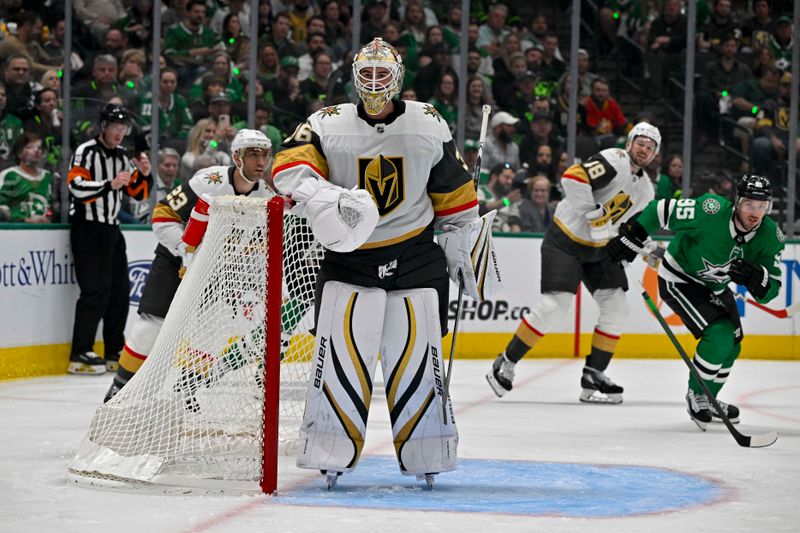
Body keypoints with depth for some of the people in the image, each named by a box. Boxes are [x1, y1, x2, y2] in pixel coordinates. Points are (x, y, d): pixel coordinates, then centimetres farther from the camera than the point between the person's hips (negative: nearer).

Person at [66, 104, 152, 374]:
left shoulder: (123, 157, 16)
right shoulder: (86, 152, -8)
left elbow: (139, 193, 16)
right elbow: (77, 187, -21)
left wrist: (144, 174, -2)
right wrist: (110, 184, -29)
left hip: (111, 230, 8)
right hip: (87, 229, -8)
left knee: (120, 290, 9)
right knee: (96, 291, -15)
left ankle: (115, 352, 18)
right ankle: (80, 355, -14)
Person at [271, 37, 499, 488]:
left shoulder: (429, 126, 1)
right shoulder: (328, 125, -3)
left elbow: (454, 193, 10)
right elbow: (290, 166, -18)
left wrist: (463, 244, 12)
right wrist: (328, 199, -35)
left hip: (415, 257, 1)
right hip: (349, 254, 0)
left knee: (417, 354, 0)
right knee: (341, 351, -8)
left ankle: (426, 457, 10)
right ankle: (332, 455, -2)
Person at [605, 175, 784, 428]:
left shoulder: (771, 236, -18)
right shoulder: (711, 212, -34)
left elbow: (770, 290, -16)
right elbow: (661, 210, -24)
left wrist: (755, 277, -38)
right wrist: (631, 238, -23)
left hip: (714, 285, 7)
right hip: (679, 279, -7)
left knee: (732, 345, 13)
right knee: (719, 335, -20)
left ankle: (707, 400, 35)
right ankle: (696, 396, 0)